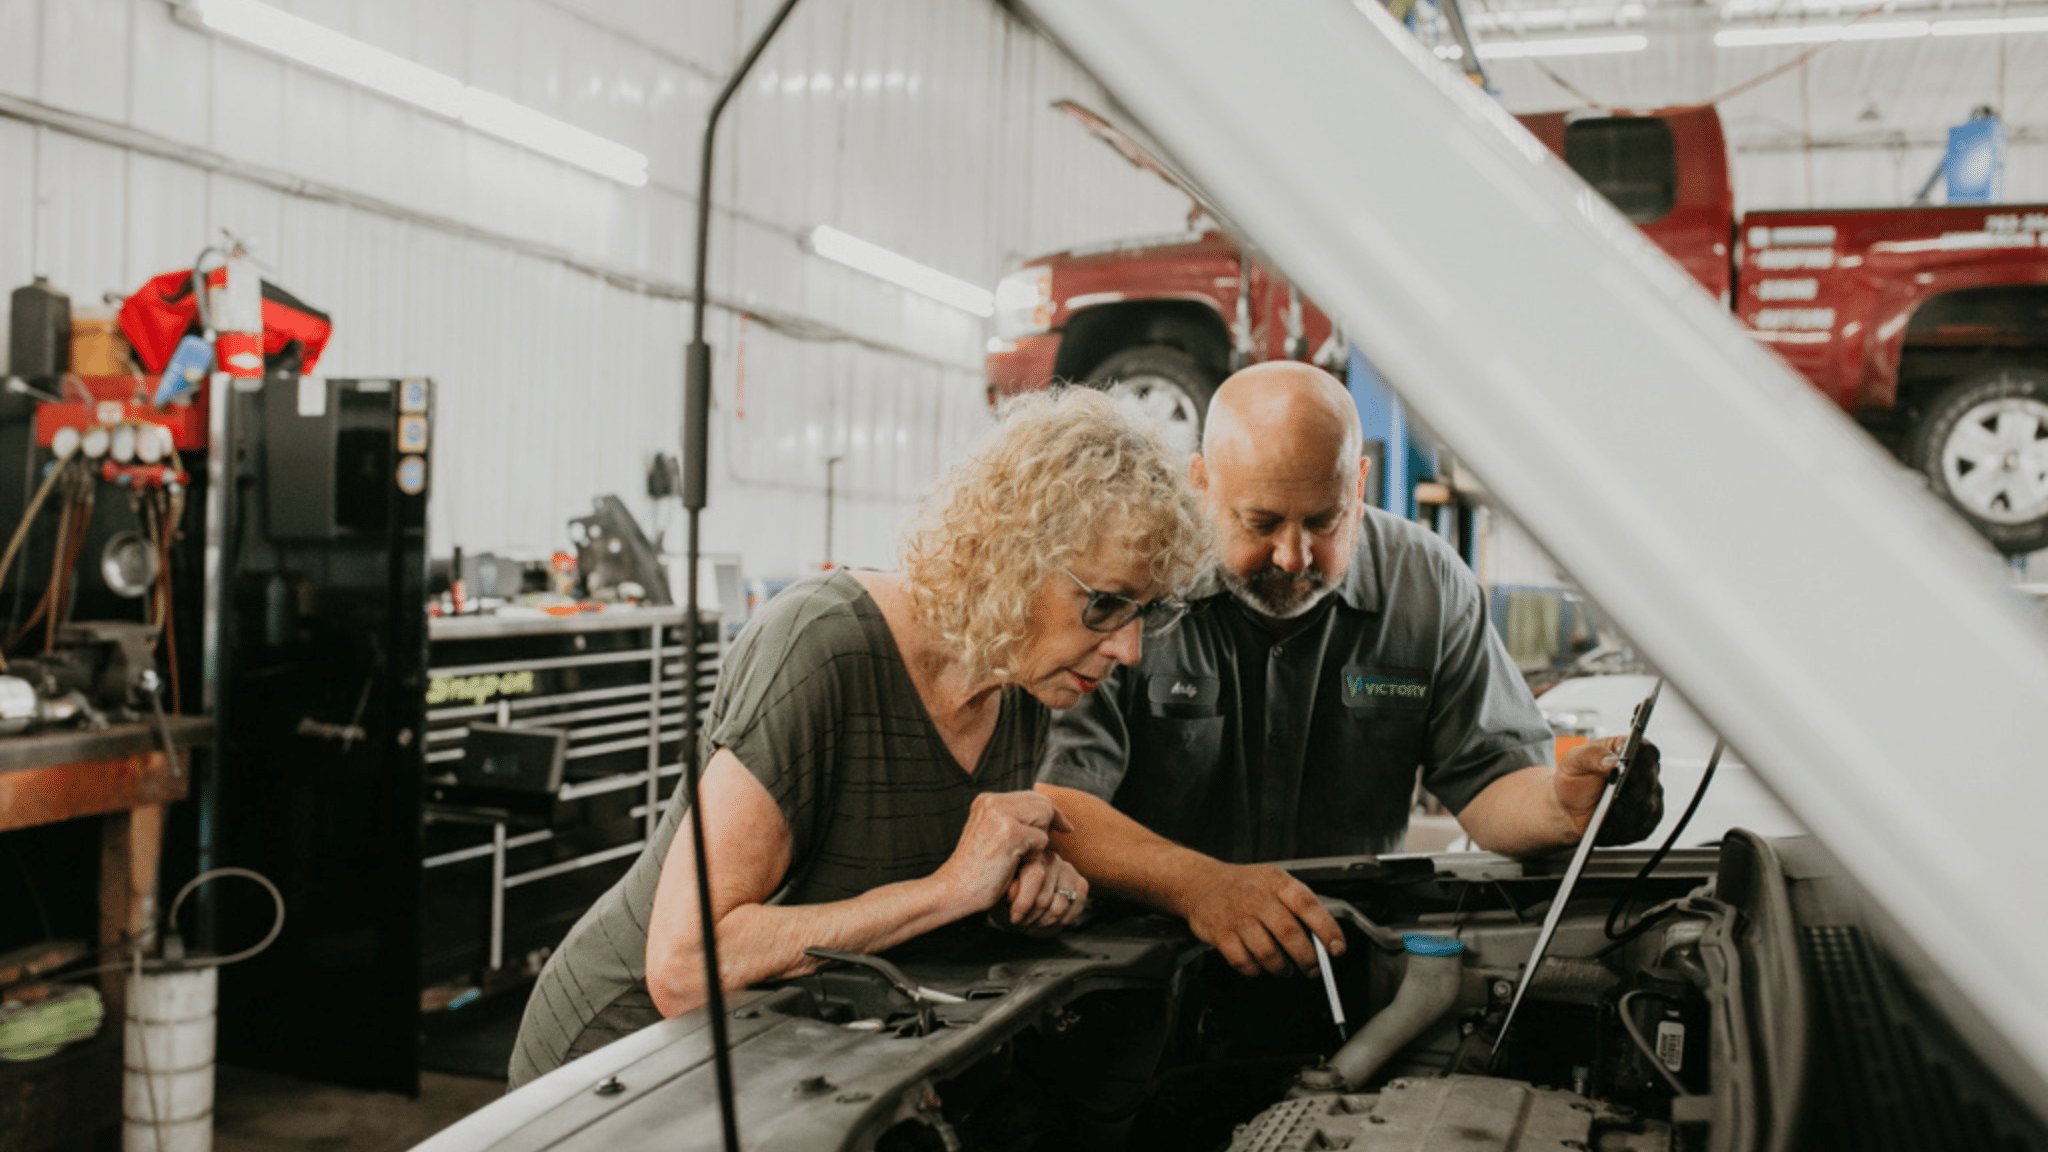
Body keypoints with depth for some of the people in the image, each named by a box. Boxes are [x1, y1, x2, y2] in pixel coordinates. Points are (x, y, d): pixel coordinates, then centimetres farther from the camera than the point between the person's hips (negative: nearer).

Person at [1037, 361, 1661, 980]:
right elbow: (1053, 802, -23)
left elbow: (1492, 780, 2)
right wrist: (1197, 883, -39)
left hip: (1353, 942, 4)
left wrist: (1562, 807, -22)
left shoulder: (1428, 586, -1)